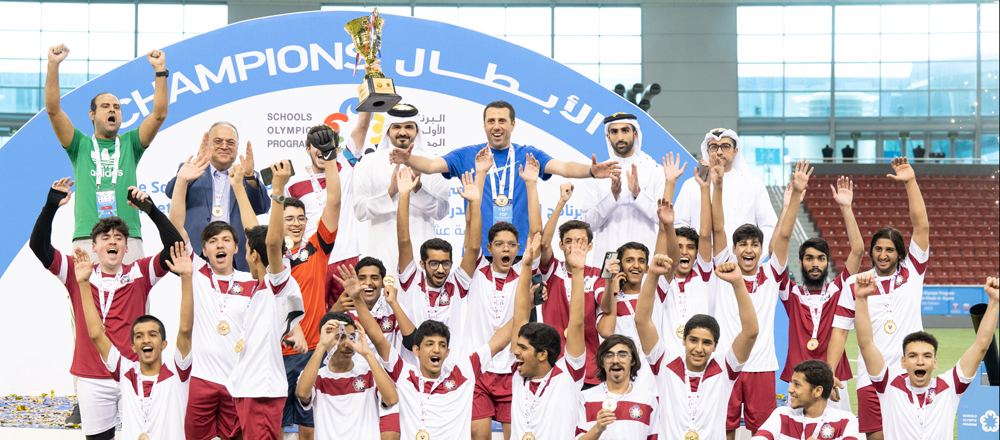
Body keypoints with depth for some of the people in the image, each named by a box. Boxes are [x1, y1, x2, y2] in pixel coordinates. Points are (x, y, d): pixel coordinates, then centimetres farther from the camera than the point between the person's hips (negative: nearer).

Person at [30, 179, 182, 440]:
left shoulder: (140, 273, 1)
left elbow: (174, 247, -10)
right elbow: (38, 246, -4)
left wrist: (150, 209, -20)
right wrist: (51, 207, -17)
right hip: (92, 378, 0)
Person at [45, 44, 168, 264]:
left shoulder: (130, 144, 19)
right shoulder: (80, 145, 16)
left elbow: (159, 113, 7)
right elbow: (53, 109, 5)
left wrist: (160, 70, 0)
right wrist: (53, 66, -4)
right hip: (86, 238, -1)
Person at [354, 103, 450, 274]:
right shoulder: (369, 162, 8)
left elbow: (441, 212, 1)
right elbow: (359, 211, -1)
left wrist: (417, 188, -14)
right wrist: (391, 191, -15)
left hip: (422, 252, 0)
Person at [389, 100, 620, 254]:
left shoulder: (528, 155, 9)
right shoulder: (467, 156, 8)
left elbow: (563, 168, -3)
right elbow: (431, 165, -1)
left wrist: (590, 170, -23)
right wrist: (408, 159, -22)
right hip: (477, 253, 0)